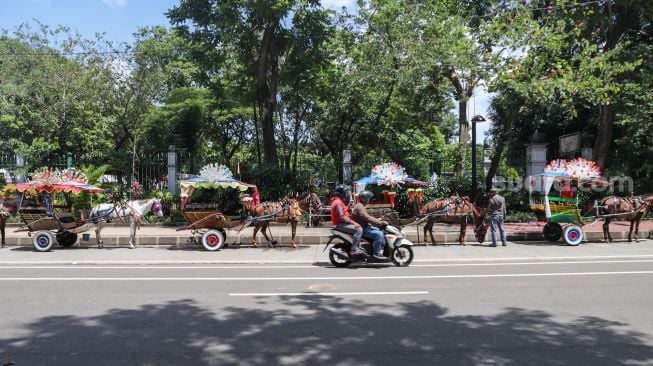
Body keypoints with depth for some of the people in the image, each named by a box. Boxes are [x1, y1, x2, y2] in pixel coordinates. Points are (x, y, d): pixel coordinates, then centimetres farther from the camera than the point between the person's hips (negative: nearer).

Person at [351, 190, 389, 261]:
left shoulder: (361, 206, 18)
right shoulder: (359, 207, -18)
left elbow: (368, 217, 23)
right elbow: (367, 218, -28)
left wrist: (378, 220, 12)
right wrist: (380, 223, -28)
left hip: (365, 227, 11)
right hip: (362, 229, -11)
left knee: (382, 231, 14)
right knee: (379, 234, -24)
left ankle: (382, 250, 16)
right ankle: (377, 254, -20)